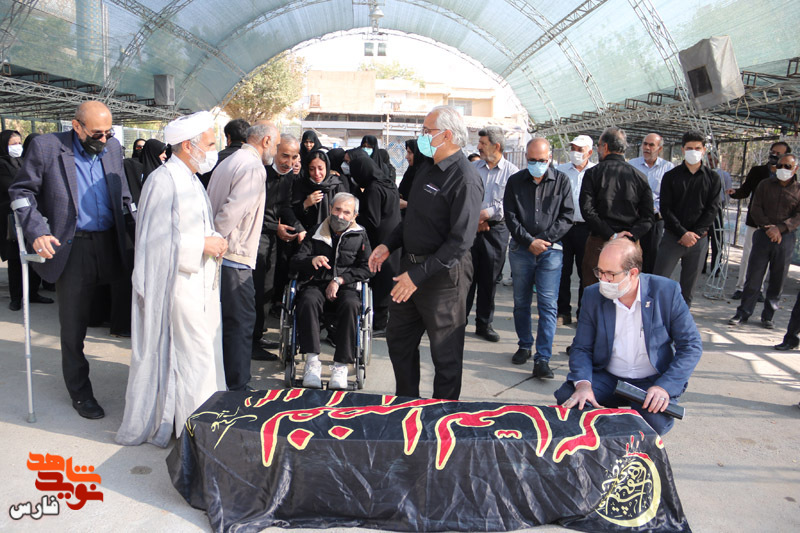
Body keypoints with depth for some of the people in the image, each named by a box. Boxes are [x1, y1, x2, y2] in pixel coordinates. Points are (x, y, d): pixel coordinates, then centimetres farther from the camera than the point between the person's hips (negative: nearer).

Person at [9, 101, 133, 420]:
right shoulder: (46, 147, -5)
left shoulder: (113, 147, 8)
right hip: (71, 249, -3)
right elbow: (22, 192, -1)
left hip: (110, 246, 3)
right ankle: (80, 392, 24)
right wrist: (36, 232, -15)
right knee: (73, 325, 7)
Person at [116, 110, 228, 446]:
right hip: (176, 283, -10)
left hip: (199, 280, 10)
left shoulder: (191, 179, 17)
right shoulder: (163, 180, -14)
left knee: (203, 353, 13)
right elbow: (158, 239, -19)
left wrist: (213, 241, 4)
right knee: (194, 354, -4)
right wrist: (202, 245, -15)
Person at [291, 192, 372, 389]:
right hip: (316, 284, 1)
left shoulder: (360, 236, 12)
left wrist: (339, 280, -7)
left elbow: (366, 269, 6)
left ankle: (341, 365, -31)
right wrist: (312, 260, -18)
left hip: (346, 287, -1)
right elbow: (295, 263, 6)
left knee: (350, 305, -35)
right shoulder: (316, 232, 13)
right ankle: (312, 361, -34)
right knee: (308, 301, -34)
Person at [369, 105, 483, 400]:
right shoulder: (428, 166, 9)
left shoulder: (465, 178, -19)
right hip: (411, 265, 9)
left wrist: (418, 275, -24)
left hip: (444, 275, -9)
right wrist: (388, 245, 9)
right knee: (398, 339, 19)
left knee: (445, 352, 7)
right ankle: (406, 400, 38)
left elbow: (460, 241, -24)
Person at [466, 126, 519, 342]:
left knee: (489, 278, 6)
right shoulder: (472, 168, 7)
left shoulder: (511, 171, -1)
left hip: (496, 229, -1)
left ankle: (484, 324, 18)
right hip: (471, 227, 2)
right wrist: (474, 219, -8)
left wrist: (485, 214, -13)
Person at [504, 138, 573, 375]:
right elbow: (510, 216, 1)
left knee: (548, 305, -7)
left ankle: (542, 359, -5)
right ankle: (524, 345, 28)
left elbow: (567, 216, 1)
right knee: (521, 302, 10)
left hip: (550, 250, -2)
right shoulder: (515, 181, 5)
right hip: (521, 249, 2)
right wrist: (530, 241, -9)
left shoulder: (561, 181, 4)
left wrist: (544, 240, -9)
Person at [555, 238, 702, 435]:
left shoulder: (666, 292, -10)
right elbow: (581, 348, -2)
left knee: (655, 421, -31)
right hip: (607, 379, 2)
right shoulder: (593, 296, -5)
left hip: (652, 381, -2)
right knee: (567, 397, -23)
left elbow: (691, 345, -6)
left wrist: (665, 387, -20)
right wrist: (583, 384, -22)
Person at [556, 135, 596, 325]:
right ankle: (563, 312, 14)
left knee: (586, 272, 4)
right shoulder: (560, 171, 10)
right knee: (563, 270, 4)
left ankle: (584, 313, 15)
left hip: (586, 228, -1)